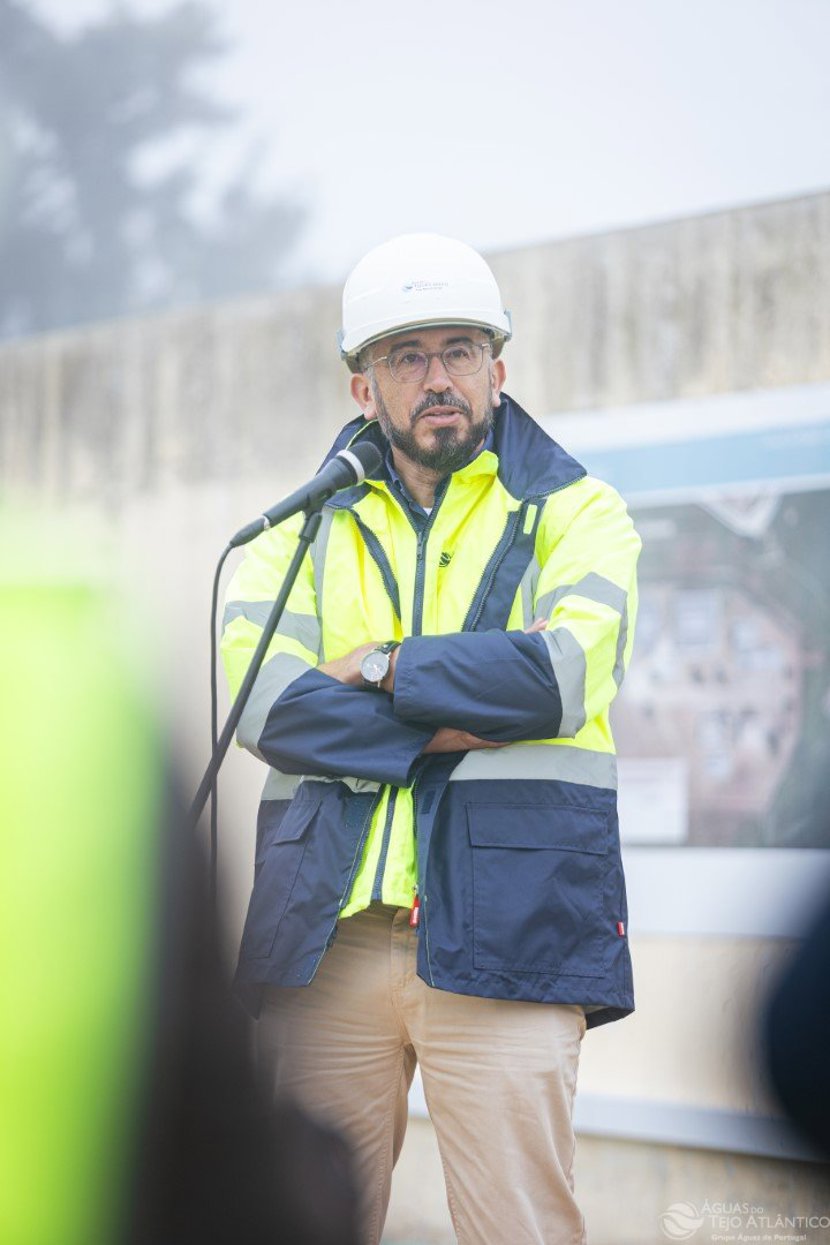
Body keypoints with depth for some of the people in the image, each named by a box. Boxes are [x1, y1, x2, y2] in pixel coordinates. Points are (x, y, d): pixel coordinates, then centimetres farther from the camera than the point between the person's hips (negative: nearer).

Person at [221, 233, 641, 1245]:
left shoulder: (576, 514, 12)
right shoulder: (299, 535, 17)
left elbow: (561, 674, -9)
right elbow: (262, 700, -3)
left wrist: (378, 668, -3)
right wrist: (452, 727, -11)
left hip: (504, 929, -2)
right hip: (326, 935, 2)